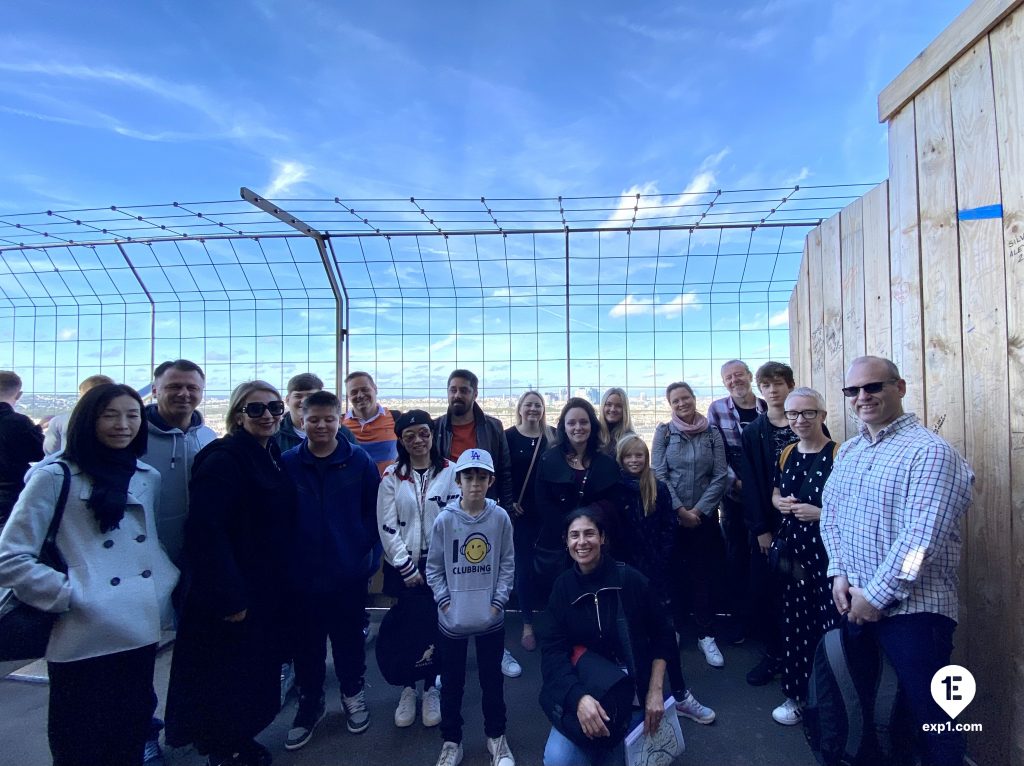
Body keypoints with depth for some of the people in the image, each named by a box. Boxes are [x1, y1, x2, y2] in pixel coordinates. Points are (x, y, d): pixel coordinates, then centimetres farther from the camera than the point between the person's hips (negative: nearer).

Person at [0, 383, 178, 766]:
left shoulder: (149, 478, 9)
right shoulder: (55, 477, -6)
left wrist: (168, 583, 5)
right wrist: (73, 594, -15)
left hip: (141, 632, 5)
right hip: (83, 640, -4)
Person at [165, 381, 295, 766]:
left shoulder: (272, 457, 6)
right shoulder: (223, 458, -19)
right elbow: (204, 530, -25)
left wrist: (279, 583, 13)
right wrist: (227, 596, -24)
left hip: (266, 590, 8)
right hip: (230, 594, -8)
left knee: (255, 668, 20)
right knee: (225, 673, 10)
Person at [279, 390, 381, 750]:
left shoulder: (359, 460, -7)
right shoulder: (287, 462, -6)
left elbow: (374, 508, -2)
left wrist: (363, 544, -10)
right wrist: (285, 554, -5)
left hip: (349, 570, 0)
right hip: (303, 572, 1)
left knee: (348, 636, 17)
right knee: (307, 642, 15)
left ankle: (353, 694, 40)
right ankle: (309, 704, 37)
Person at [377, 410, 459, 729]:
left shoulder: (449, 471, -4)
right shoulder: (392, 476, -2)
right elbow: (387, 526, -4)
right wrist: (407, 567, -8)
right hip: (402, 565, 1)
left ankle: (431, 688, 28)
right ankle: (408, 688, 30)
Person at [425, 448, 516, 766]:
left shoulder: (500, 518, -8)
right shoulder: (445, 519, -10)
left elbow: (507, 564, 0)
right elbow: (434, 566, -1)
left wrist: (498, 600, -6)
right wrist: (444, 601, -8)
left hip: (491, 617, 0)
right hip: (452, 618, 0)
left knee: (492, 680, 17)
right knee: (451, 682, 16)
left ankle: (496, 736, 39)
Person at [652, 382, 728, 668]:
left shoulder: (712, 433, 1)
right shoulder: (664, 432, -1)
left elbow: (720, 477, -3)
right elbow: (659, 475, -5)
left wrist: (697, 510, -9)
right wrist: (680, 510, -11)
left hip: (704, 515, 1)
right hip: (671, 515, 0)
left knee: (703, 574, 5)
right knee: (673, 572, 7)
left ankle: (705, 635, 18)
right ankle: (673, 629, 23)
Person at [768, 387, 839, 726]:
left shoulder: (838, 454, -11)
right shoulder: (787, 454, 9)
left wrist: (821, 513, -21)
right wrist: (779, 503, 0)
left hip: (828, 551, -6)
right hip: (792, 549, 6)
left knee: (832, 625, -7)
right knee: (795, 624, 14)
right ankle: (796, 695, 30)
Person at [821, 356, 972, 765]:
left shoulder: (929, 450, -13)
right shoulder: (849, 451, 10)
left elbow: (922, 536, -21)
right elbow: (829, 513, 10)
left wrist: (876, 595, -18)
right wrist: (839, 573, -3)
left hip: (912, 608, -6)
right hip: (855, 604, 7)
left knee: (928, 712, 5)